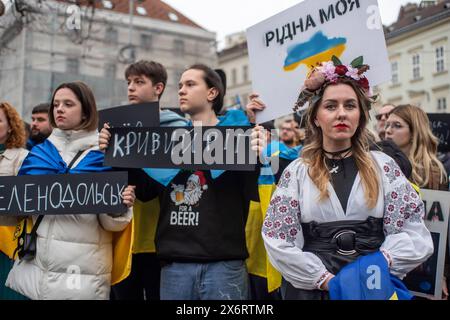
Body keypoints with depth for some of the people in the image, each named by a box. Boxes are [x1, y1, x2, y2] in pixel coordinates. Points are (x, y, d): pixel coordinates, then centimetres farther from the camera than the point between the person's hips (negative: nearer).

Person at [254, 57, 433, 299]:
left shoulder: (382, 166, 2)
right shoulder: (297, 171, -1)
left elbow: (413, 232, -2)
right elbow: (279, 240, -6)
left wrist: (378, 267, -16)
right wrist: (325, 278, -14)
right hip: (313, 287, -1)